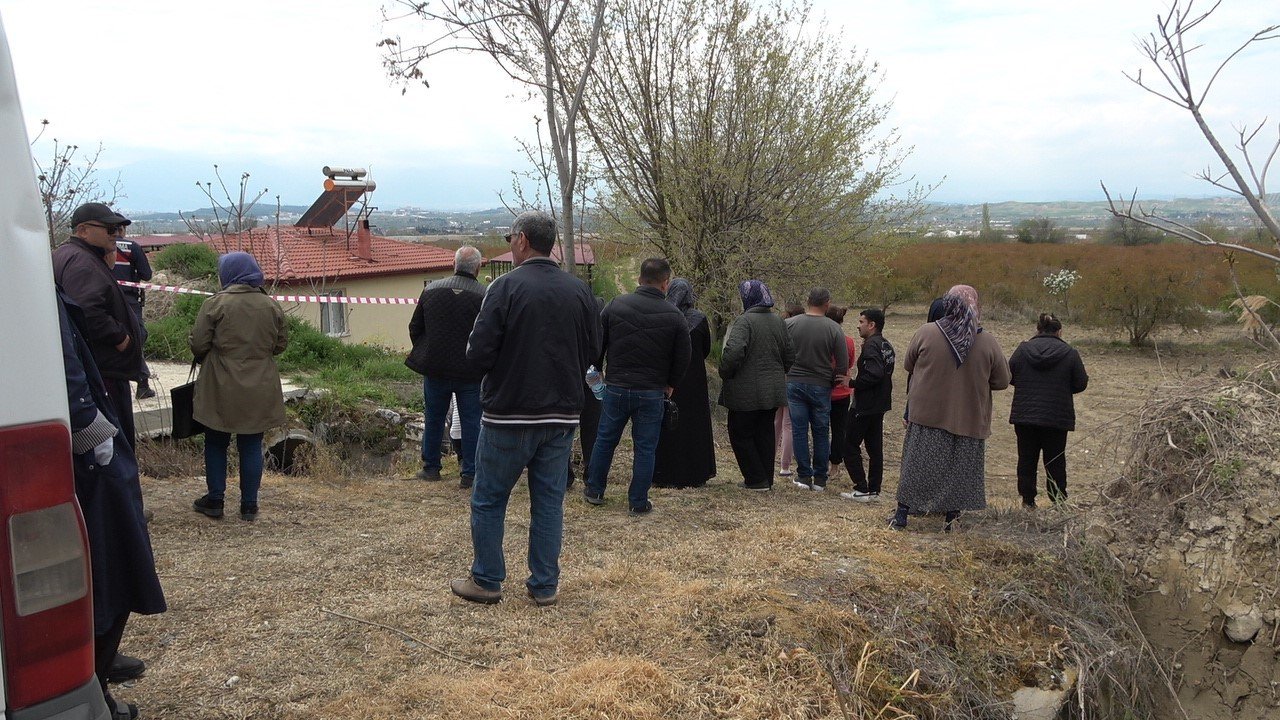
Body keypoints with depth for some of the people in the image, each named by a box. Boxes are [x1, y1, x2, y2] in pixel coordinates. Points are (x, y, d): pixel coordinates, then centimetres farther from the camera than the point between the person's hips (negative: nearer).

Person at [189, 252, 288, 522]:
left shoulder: (215, 304, -11)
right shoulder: (271, 306, 0)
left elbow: (198, 344, -9)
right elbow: (281, 344, 8)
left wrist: (204, 359, 12)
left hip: (221, 389, -2)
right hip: (259, 391, 3)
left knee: (216, 444, 13)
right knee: (251, 446, 9)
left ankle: (215, 500, 19)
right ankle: (249, 505, 13)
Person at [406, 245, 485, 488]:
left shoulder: (431, 290, 0)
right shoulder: (485, 296, -12)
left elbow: (415, 328, 8)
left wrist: (423, 354, 21)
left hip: (435, 368, 3)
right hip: (470, 372, -3)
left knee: (433, 420, 17)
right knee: (471, 422, 7)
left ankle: (431, 468, 28)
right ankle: (469, 473, 10)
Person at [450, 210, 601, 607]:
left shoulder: (506, 287, -14)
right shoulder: (579, 290, 1)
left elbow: (478, 354, -16)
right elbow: (593, 351, 6)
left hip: (508, 414, -4)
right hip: (562, 415, 4)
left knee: (489, 500, 11)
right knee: (549, 502, 12)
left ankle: (486, 581, 19)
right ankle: (545, 586, 18)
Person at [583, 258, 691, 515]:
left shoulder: (615, 305, -4)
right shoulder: (674, 316, -7)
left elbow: (597, 344, 3)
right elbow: (683, 358, 0)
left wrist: (599, 369, 19)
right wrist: (670, 384, 15)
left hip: (615, 388, 1)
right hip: (652, 392, -1)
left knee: (605, 440, 16)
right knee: (645, 448, 8)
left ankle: (594, 490, 28)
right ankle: (638, 503, 13)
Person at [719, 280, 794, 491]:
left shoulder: (744, 321, -16)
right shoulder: (779, 322, 8)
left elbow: (733, 351, -29)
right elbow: (789, 356, 13)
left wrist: (725, 374, -13)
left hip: (746, 391, -7)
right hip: (773, 391, 7)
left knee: (740, 434, 5)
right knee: (765, 433, 16)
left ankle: (756, 479, 5)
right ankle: (767, 479, 21)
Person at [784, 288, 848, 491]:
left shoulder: (790, 324, -5)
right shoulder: (834, 329, -8)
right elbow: (843, 365, -6)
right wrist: (833, 382, 10)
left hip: (794, 384, 1)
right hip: (821, 387, -1)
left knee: (799, 431, 7)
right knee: (821, 432, 10)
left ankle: (804, 476, 9)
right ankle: (820, 479, 14)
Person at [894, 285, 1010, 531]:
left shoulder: (925, 333, -10)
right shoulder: (988, 343, -8)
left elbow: (908, 365, 4)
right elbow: (1002, 381, 1)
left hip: (927, 417, 0)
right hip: (969, 420, 0)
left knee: (916, 466, 8)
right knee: (959, 470, 11)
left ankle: (902, 515, 14)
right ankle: (951, 518, 16)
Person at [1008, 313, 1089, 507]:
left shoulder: (1022, 350, -1)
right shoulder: (1069, 353, -5)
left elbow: (1009, 377, 4)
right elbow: (1081, 384, -1)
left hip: (1024, 416, 1)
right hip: (1057, 418, -1)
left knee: (1027, 458, 10)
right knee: (1055, 461, 9)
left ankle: (1028, 501, 14)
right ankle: (1058, 501, 14)